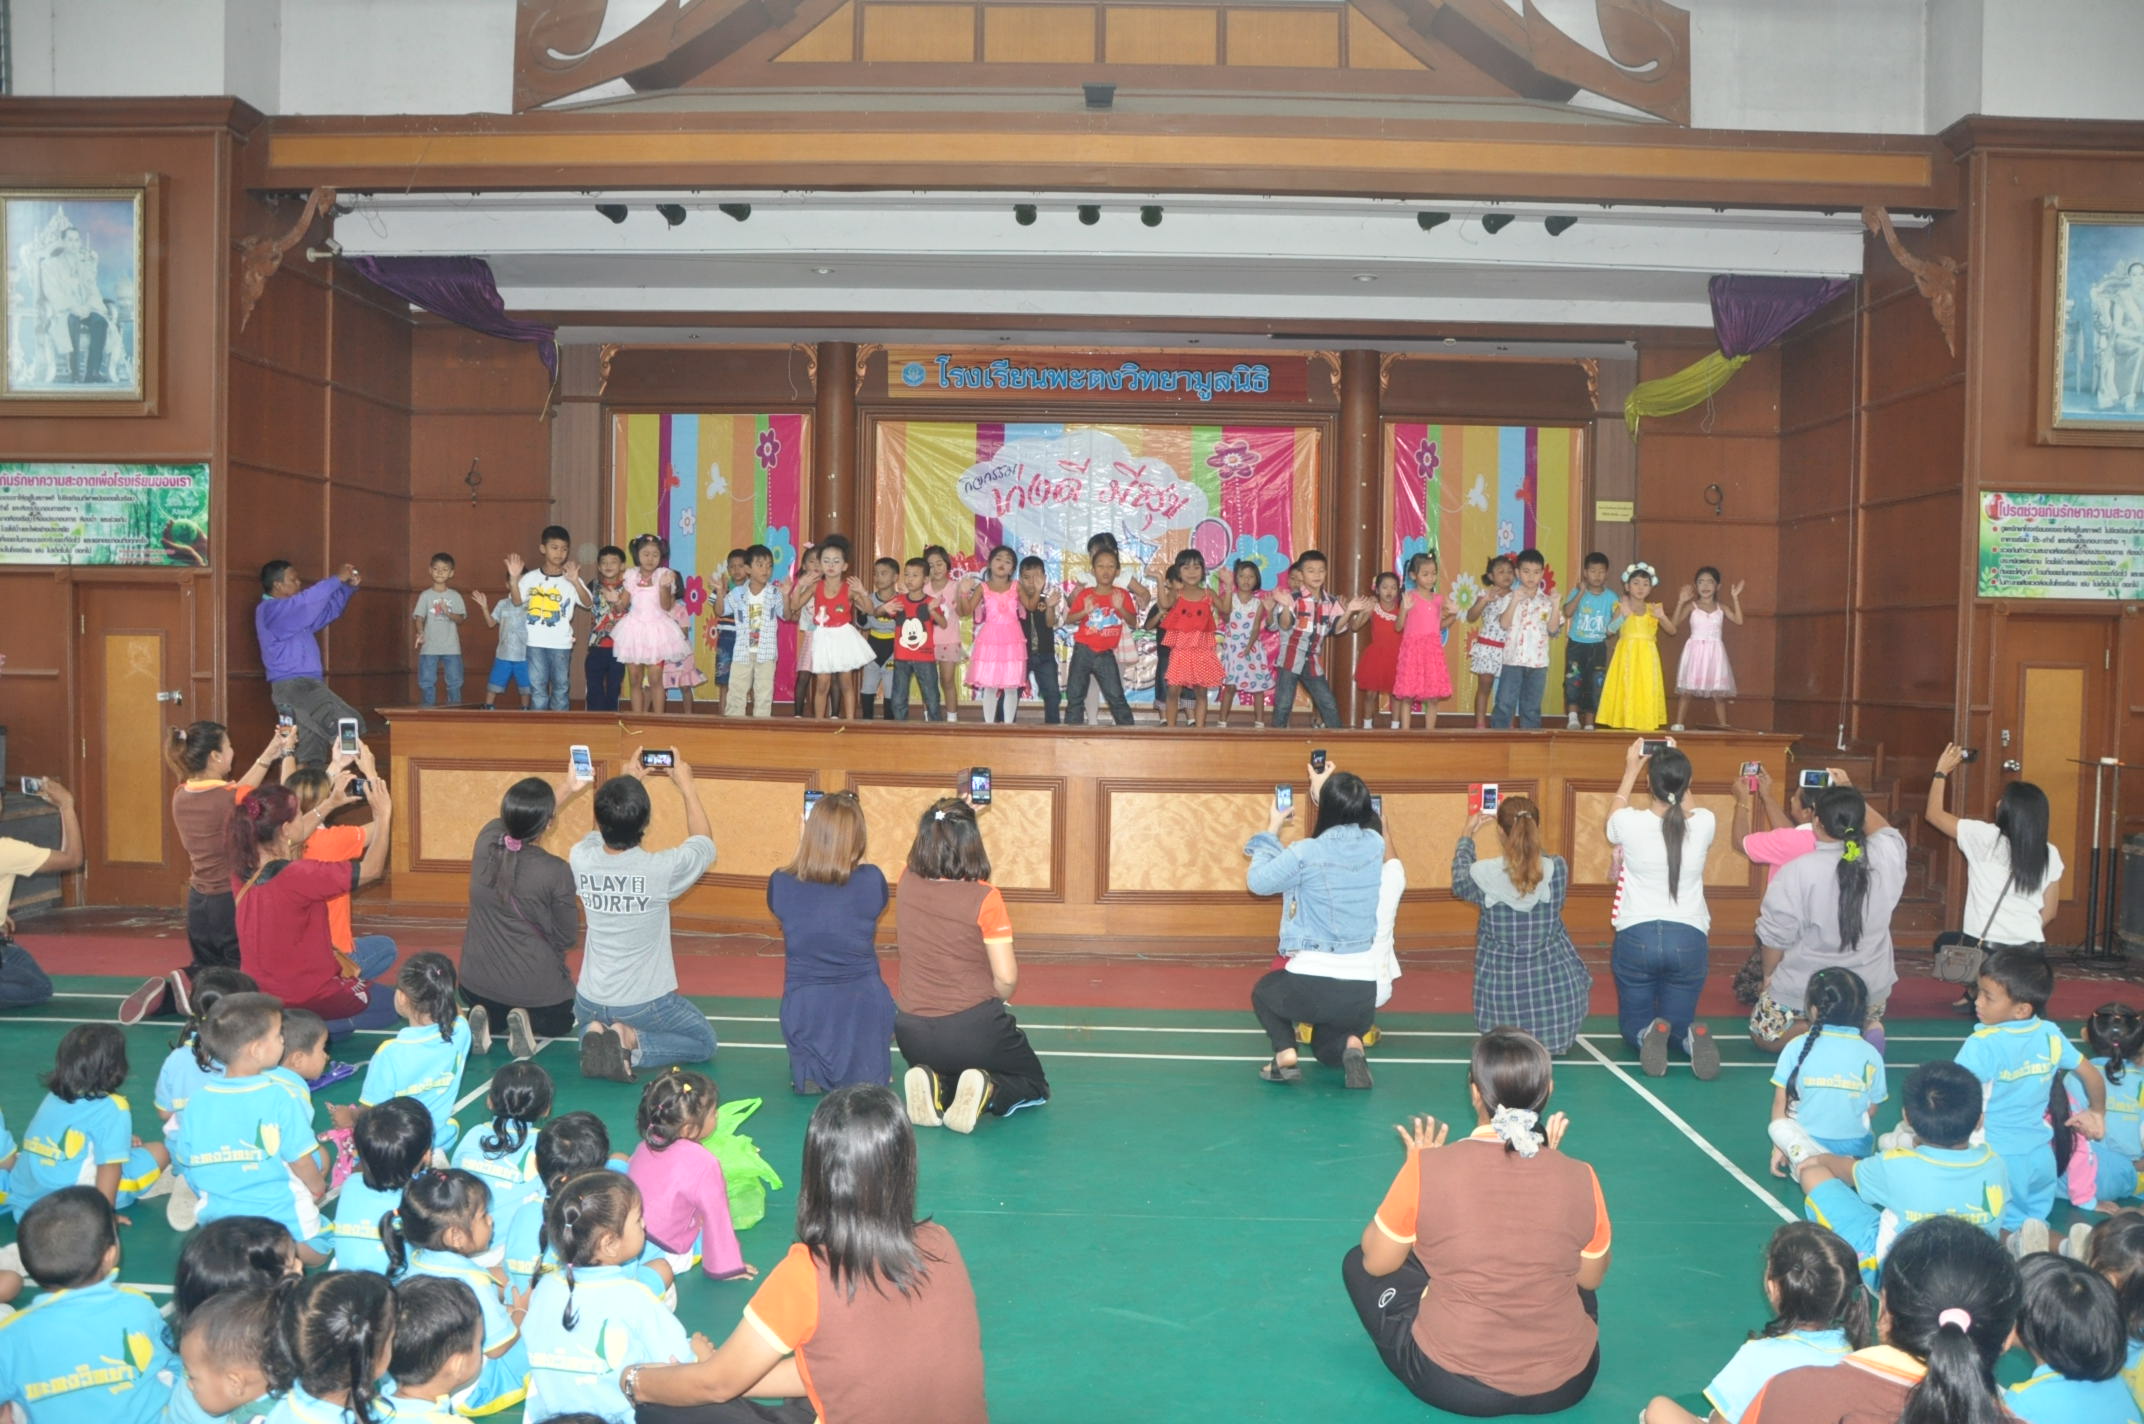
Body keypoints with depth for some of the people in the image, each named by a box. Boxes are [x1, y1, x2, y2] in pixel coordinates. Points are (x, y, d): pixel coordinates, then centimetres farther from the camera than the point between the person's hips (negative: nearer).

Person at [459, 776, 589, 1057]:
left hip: (477, 983, 4)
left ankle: (486, 1018, 5)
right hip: (536, 989, -4)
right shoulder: (556, 872, -25)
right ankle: (530, 1022, -2)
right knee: (562, 1022, 30)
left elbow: (521, 819, 12)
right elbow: (567, 938, -10)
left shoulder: (486, 841, -13)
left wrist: (568, 790, 16)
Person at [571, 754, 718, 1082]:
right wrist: (686, 786, 9)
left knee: (590, 1023, 39)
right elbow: (704, 842, 0)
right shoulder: (661, 869, -25)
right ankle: (632, 1044, -6)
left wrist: (627, 782, 20)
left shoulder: (581, 860, -14)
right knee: (704, 1042, 19)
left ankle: (596, 1036, 3)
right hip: (645, 1003, -4)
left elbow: (601, 835, 14)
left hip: (591, 1002, 5)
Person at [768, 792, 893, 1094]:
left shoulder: (781, 884, -9)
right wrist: (853, 860, 23)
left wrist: (800, 851, 22)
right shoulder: (871, 881, -12)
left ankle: (810, 1070, 7)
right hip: (864, 1010, -1)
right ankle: (867, 1066, 8)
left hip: (805, 1012, 1)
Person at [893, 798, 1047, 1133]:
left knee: (944, 1071, 36)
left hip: (912, 1033, 4)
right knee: (1034, 1084, 22)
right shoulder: (984, 898, -17)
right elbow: (1006, 978, -15)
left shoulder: (907, 884, -5)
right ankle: (989, 1092, -12)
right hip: (972, 1027, -4)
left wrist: (957, 813, 31)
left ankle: (936, 1089, -1)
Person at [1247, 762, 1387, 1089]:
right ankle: (1351, 1047, -4)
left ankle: (1285, 1054, 5)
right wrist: (1322, 792, 32)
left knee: (1263, 991, 32)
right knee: (1326, 1047, 32)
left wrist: (1272, 829, 12)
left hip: (1313, 986, -4)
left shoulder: (1305, 853, -14)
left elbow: (1256, 881, 3)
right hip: (1363, 990, 4)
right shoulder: (1374, 845, -1)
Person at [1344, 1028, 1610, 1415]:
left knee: (1358, 1265, 19)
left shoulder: (1429, 1168, -18)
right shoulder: (1579, 1179, -12)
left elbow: (1377, 1262, -2)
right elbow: (1592, 1277, 7)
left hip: (1453, 1384, -4)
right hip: (1567, 1385, 4)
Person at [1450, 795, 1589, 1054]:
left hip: (1501, 993, 0)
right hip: (1556, 994, 0)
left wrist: (1466, 836, 26)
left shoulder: (1483, 875, -15)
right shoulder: (1558, 870, -12)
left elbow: (1459, 882, 11)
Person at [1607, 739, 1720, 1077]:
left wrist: (1631, 769, 27)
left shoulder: (1630, 823, -12)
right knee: (1679, 1020, 20)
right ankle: (1691, 1037, -16)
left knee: (1633, 1020, 19)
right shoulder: (1704, 824, -7)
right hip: (1689, 938, 1)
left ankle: (1647, 1035, -17)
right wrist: (1677, 766, 27)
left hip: (1636, 936, -1)